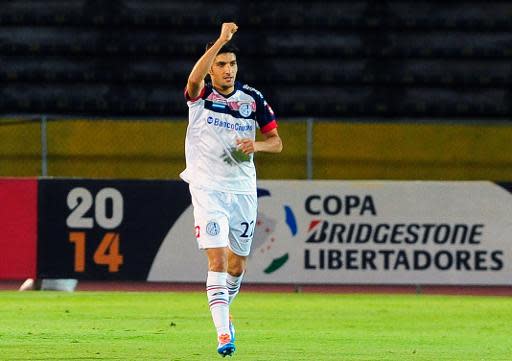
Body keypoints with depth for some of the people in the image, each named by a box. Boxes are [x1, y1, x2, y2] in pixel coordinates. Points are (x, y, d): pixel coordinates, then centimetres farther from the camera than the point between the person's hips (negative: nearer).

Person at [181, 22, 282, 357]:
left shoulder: (253, 99, 4)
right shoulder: (200, 95, -5)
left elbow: (277, 142, 9)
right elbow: (194, 77, -30)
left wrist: (257, 145, -14)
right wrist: (221, 40, -38)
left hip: (243, 188, 4)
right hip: (208, 188, -4)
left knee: (238, 265, 11)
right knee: (217, 259, -16)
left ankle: (222, 308, 40)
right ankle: (223, 333, -19)